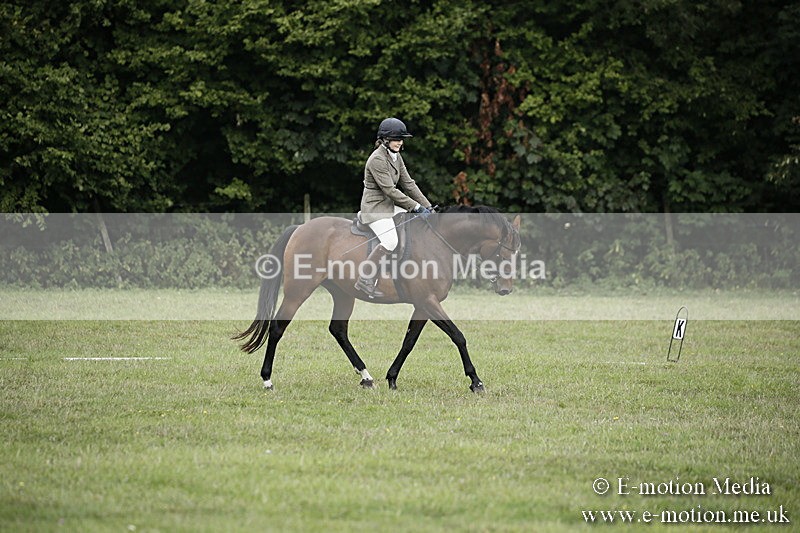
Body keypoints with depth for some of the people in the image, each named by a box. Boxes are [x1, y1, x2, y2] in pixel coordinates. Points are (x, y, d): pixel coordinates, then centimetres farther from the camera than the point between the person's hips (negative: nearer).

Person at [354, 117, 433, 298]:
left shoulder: (396, 157, 9)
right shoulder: (377, 159, -20)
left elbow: (408, 184, 11)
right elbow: (389, 190, -23)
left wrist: (426, 205, 2)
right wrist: (416, 206, -21)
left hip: (390, 205, 10)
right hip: (375, 207, -10)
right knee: (390, 242, -25)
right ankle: (365, 279, -17)